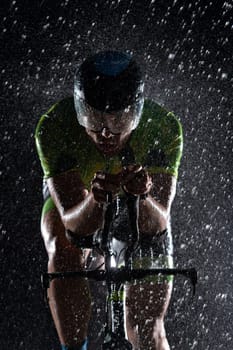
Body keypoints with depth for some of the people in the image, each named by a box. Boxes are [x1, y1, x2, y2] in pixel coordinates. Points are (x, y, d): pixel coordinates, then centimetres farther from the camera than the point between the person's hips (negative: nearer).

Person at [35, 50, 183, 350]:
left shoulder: (163, 127, -34)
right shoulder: (53, 127, -36)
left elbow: (157, 223, -37)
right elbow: (74, 225, -38)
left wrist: (142, 196, -58)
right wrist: (96, 199, -59)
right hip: (76, 200, 0)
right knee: (64, 252, -35)